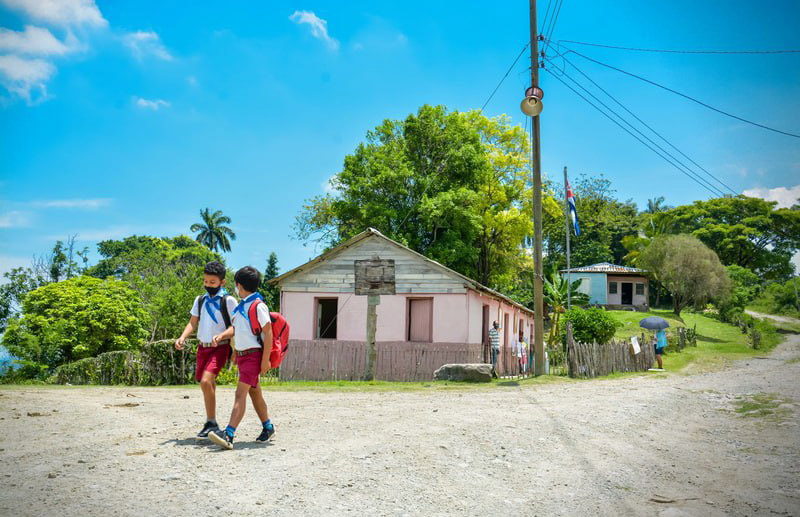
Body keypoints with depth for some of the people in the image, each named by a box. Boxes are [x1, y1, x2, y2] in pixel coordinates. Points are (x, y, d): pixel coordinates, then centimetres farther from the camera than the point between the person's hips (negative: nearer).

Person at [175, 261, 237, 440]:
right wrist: (182, 338, -2)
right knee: (208, 385, 10)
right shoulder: (200, 300, 12)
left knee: (206, 380, -21)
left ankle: (211, 423, -12)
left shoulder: (228, 301, -6)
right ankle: (211, 424, 21)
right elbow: (193, 323, 14)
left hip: (220, 347, -6)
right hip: (203, 347, 6)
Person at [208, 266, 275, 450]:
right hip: (241, 354, 9)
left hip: (254, 355, -9)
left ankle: (228, 435, -23)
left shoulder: (258, 306, -16)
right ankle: (268, 428, 32)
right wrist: (221, 336, 1)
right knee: (255, 393, 18)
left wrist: (265, 360, -19)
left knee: (240, 394, -17)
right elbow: (236, 327, 22)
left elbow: (268, 333, -17)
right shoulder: (241, 305, 11)